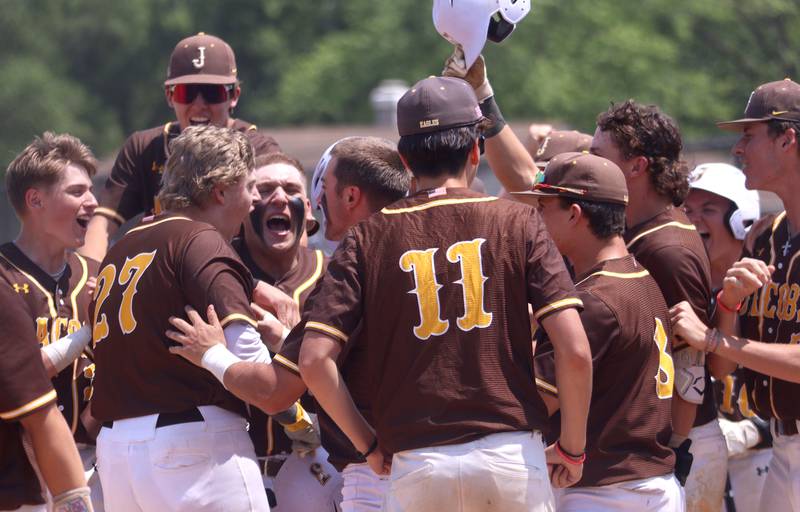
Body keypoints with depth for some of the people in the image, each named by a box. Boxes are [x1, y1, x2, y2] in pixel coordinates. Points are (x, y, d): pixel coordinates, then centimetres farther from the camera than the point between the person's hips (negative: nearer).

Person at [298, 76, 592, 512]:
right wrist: (571, 449, 8)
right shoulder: (517, 222, 4)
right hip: (513, 455, 0)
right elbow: (575, 352, -4)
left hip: (418, 464, 0)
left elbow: (314, 361, -3)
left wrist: (368, 444, 10)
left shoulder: (368, 238, 5)